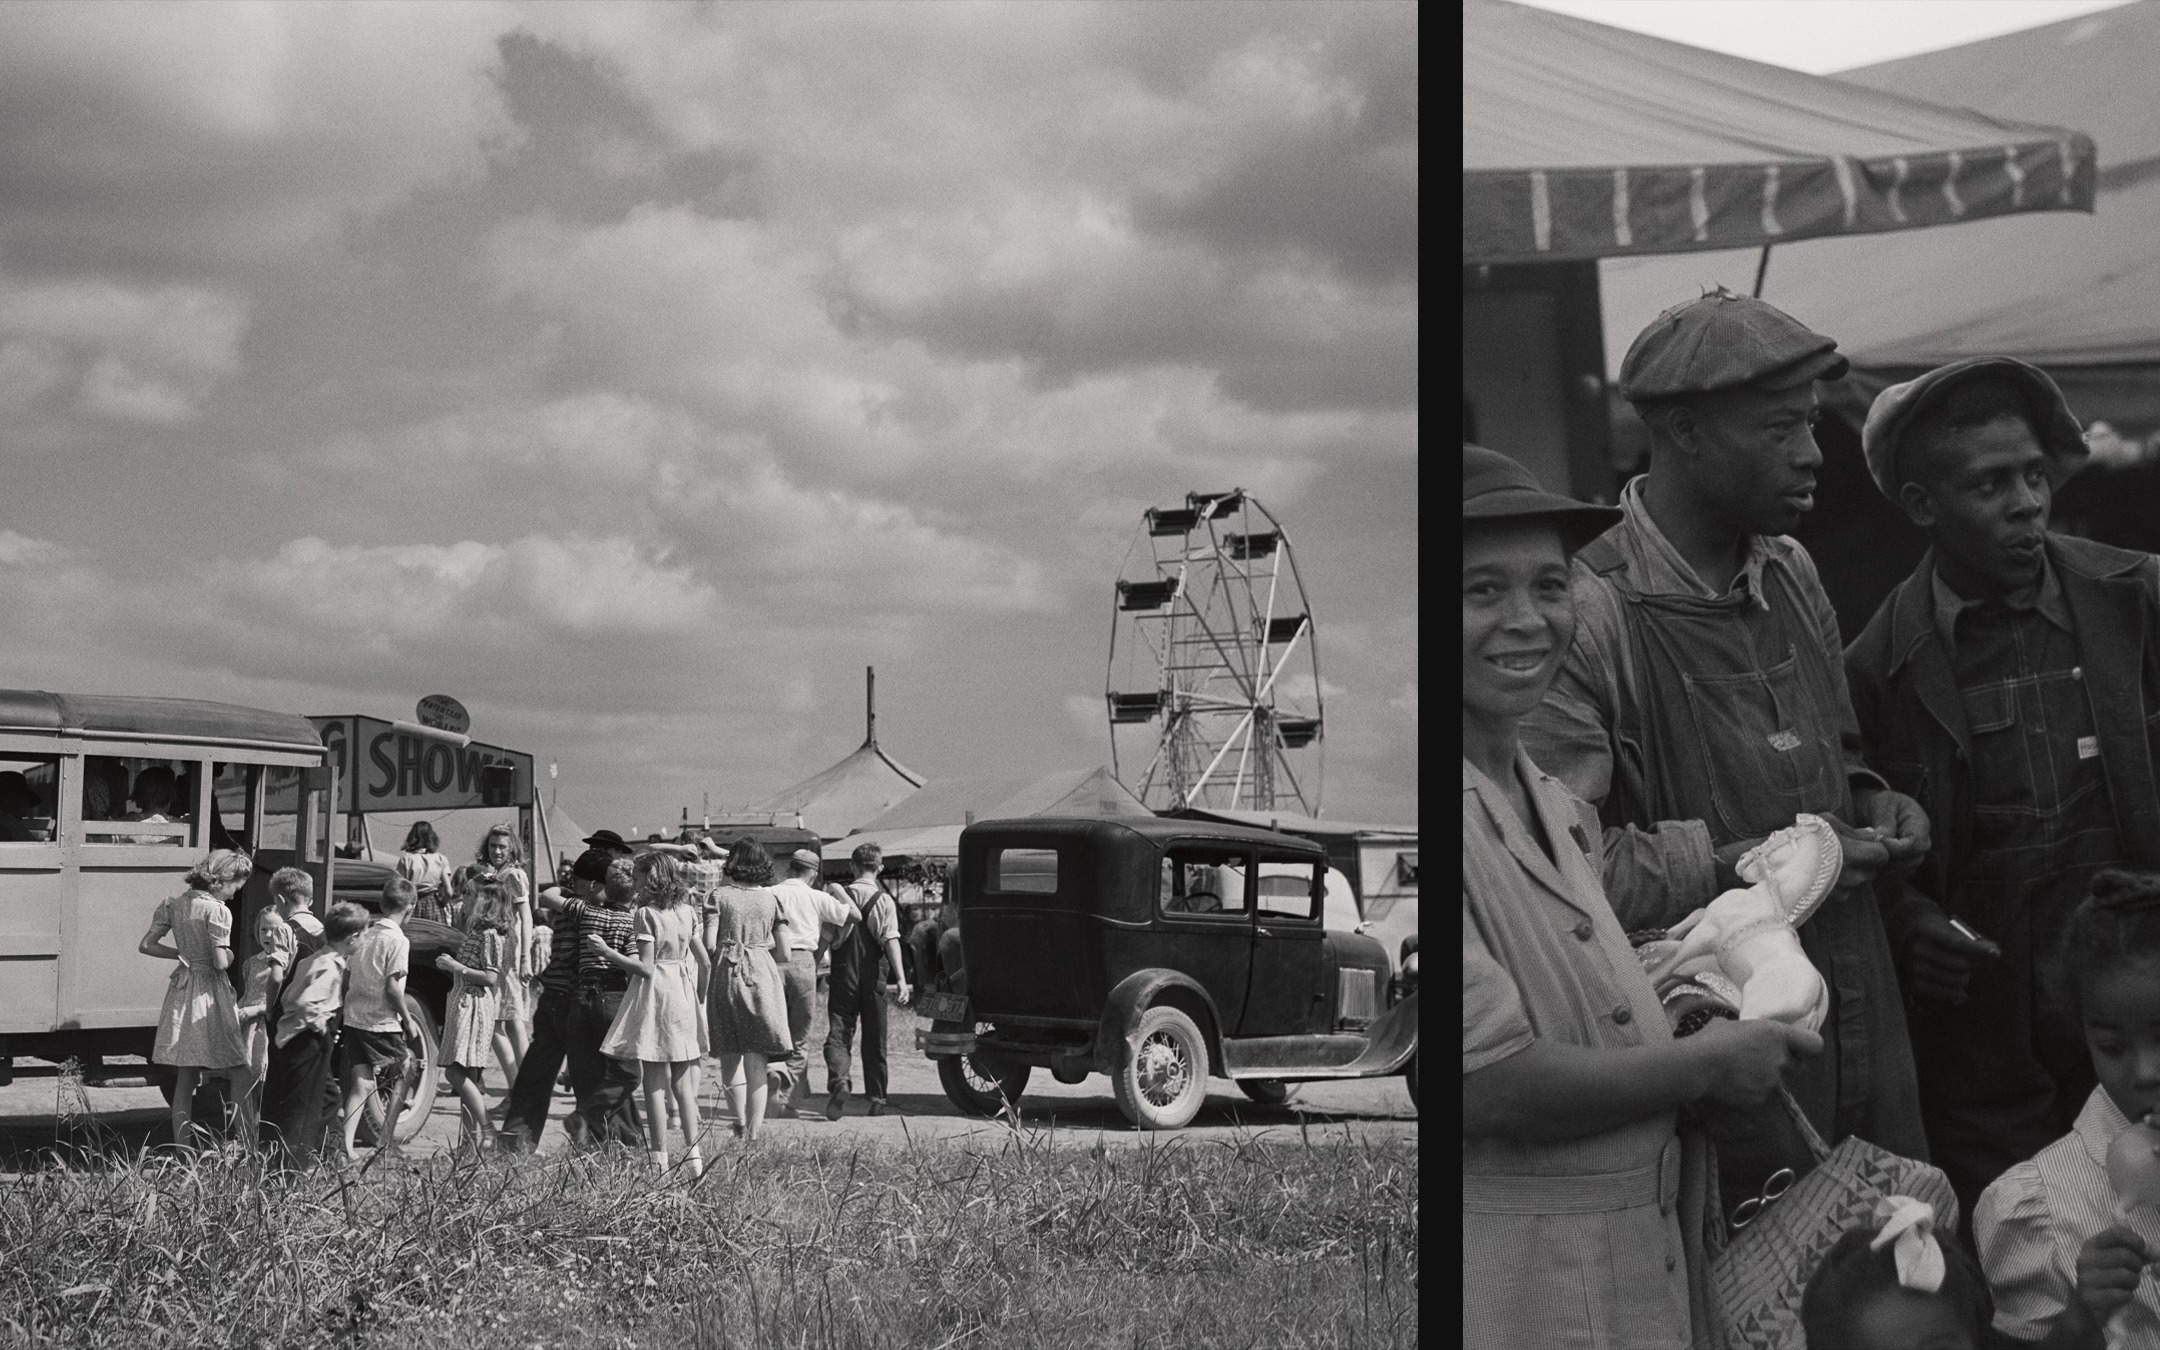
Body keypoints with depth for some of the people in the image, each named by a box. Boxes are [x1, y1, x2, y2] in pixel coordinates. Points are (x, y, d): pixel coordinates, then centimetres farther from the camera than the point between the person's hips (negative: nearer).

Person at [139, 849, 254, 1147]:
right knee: (241, 1077, -1)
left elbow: (146, 945, 8)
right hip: (210, 994, -7)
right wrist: (230, 955, 2)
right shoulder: (217, 911, -15)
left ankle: (182, 1147, 15)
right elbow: (221, 963, -19)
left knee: (185, 1079, 13)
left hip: (182, 989, 7)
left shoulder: (175, 904, 6)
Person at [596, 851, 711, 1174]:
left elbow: (646, 968, -16)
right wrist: (699, 1000, 22)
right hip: (684, 994, 6)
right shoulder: (686, 911, 8)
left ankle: (659, 1161, -2)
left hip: (655, 992, -6)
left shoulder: (646, 913, -11)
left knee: (655, 1085, -2)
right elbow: (703, 960, 11)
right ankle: (694, 1155, 11)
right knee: (683, 1084, 12)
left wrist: (607, 952, -12)